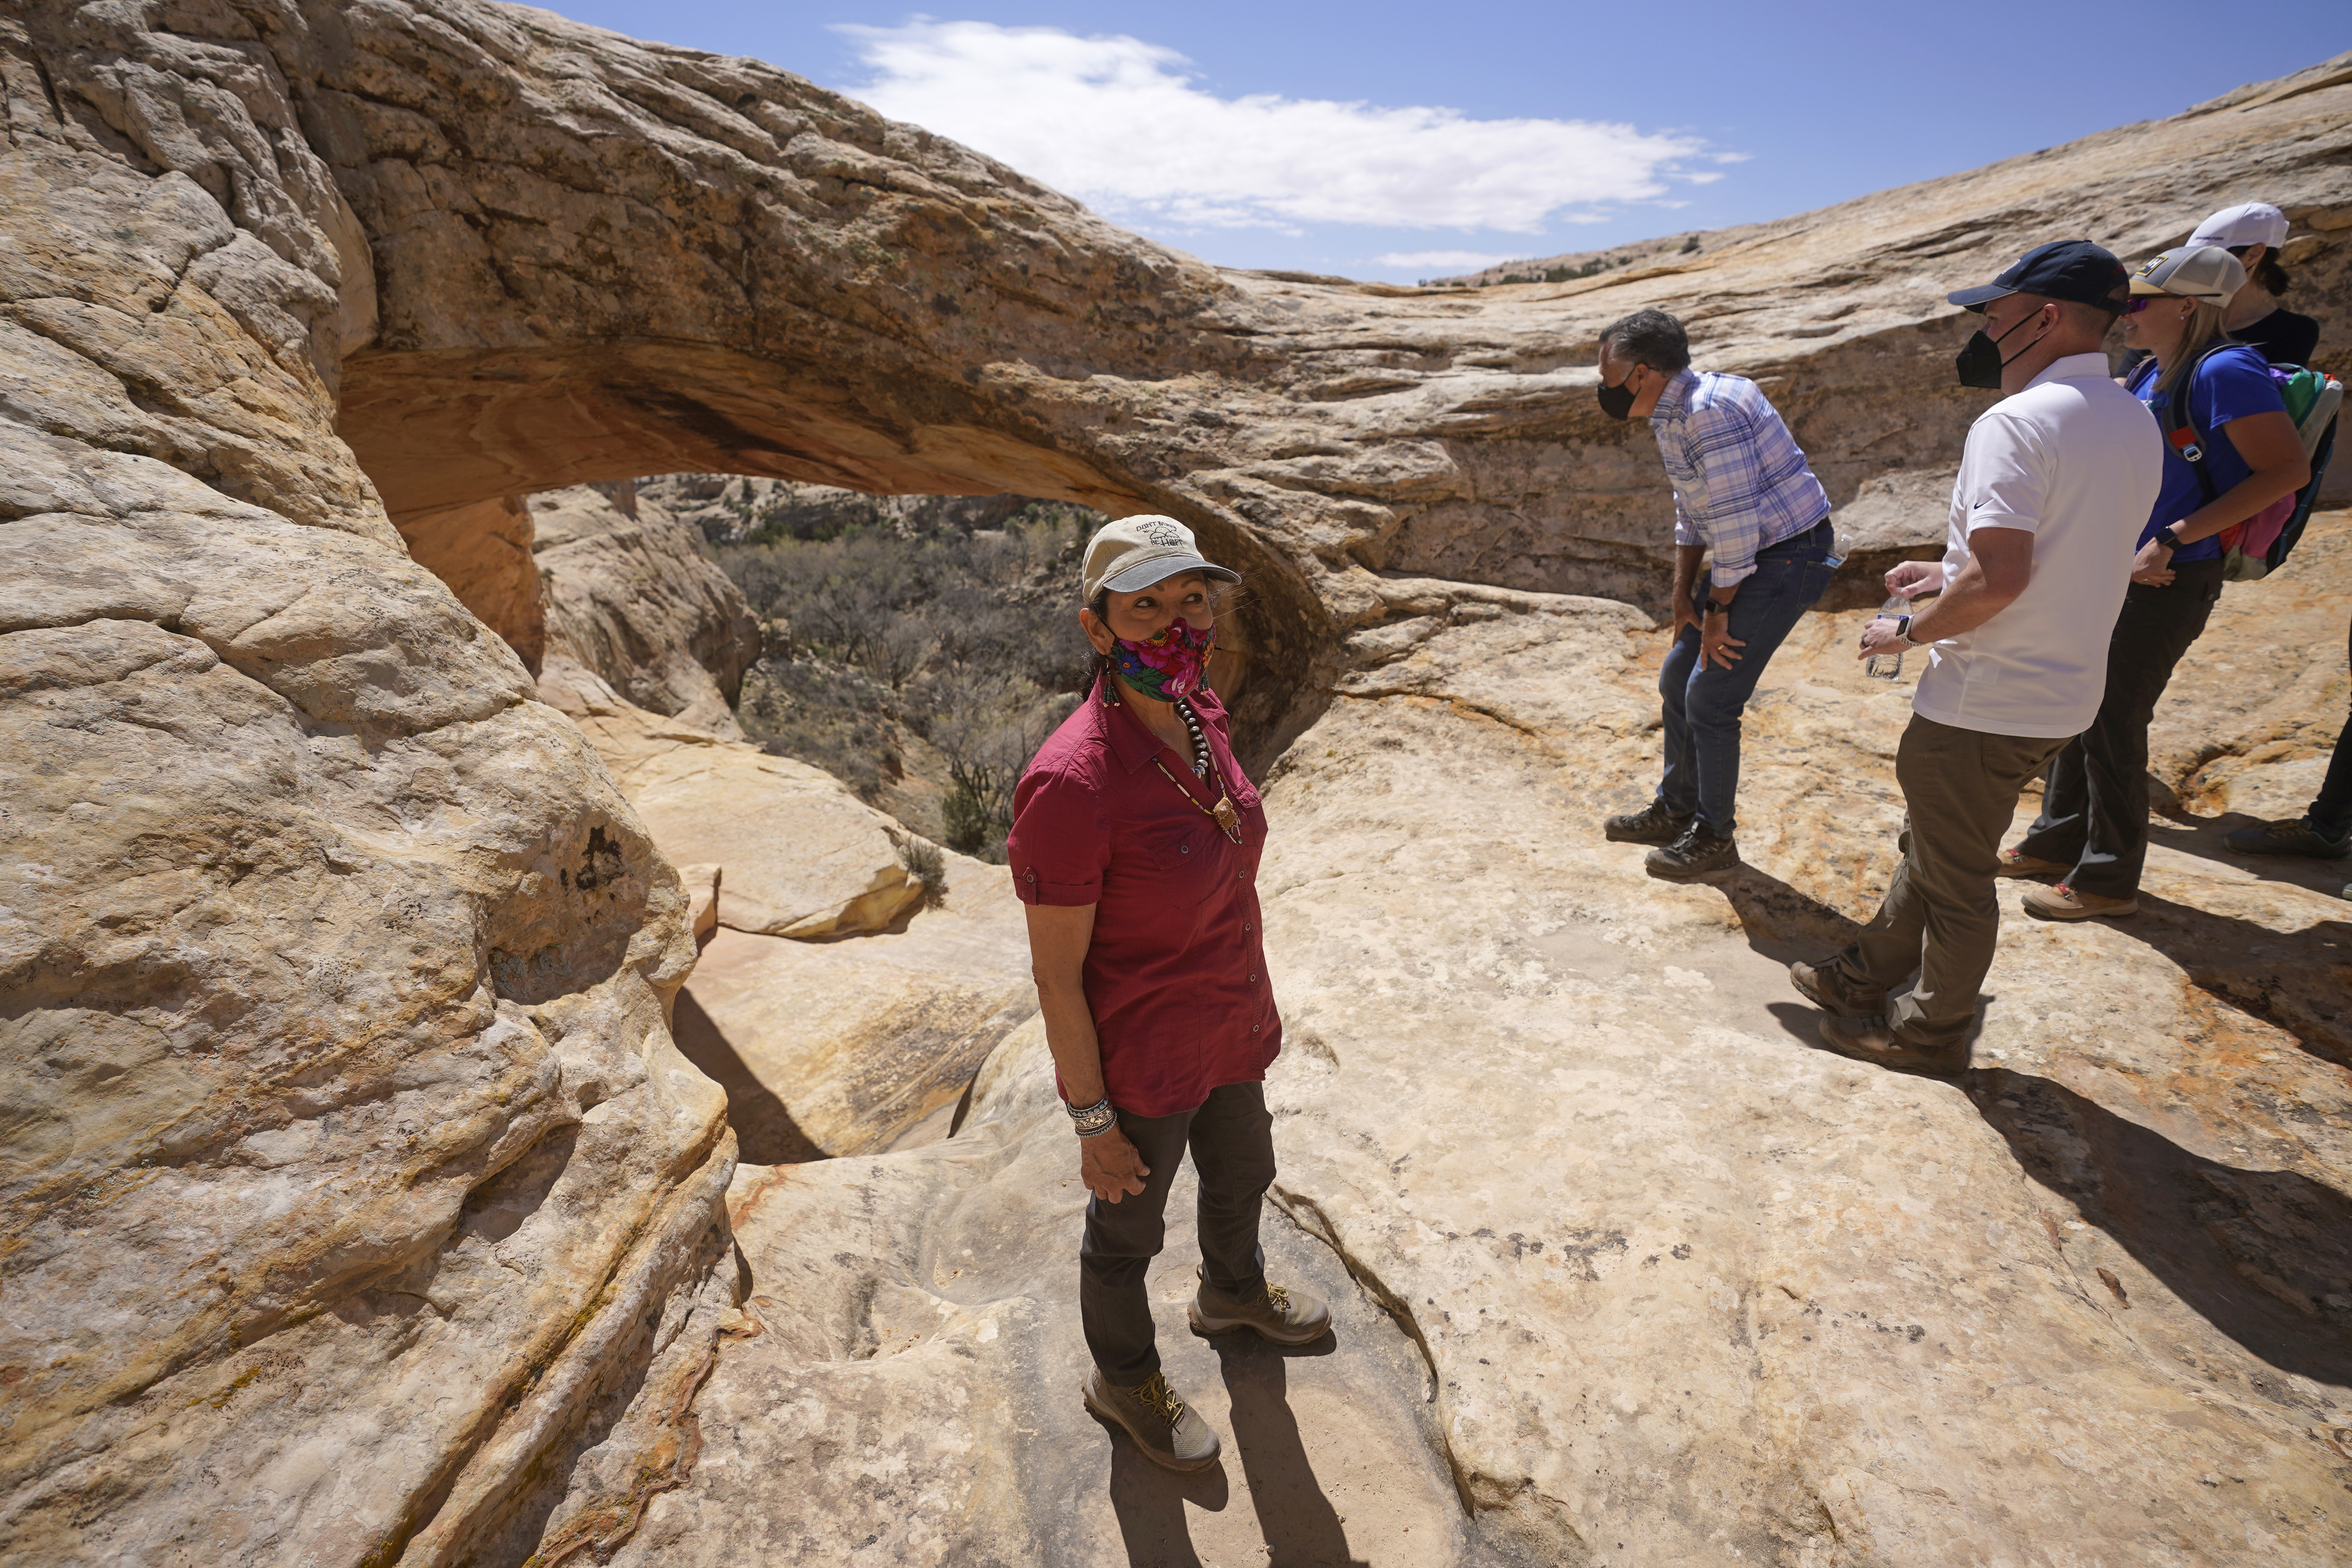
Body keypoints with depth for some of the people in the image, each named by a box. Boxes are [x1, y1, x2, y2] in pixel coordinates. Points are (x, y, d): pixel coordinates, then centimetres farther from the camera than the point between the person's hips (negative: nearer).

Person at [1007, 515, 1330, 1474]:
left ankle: (1233, 1294, 65)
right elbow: (1055, 973, -23)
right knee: (1128, 1231, 22)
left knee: (1242, 1175, 32)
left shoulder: (1198, 716, -9)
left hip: (1230, 1032, 7)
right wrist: (1093, 1123, -14)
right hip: (1139, 1063, -7)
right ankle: (1122, 1378, 53)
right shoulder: (1073, 784, -34)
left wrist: (1247, 995, 17)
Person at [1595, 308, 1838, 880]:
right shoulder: (1672, 413, 7)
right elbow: (1691, 512, 15)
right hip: (1748, 554, 10)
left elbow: (1735, 520, -25)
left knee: (1710, 700, -8)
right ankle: (1675, 810, 29)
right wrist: (1682, 594, 10)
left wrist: (1718, 612, -17)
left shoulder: (1709, 410, -25)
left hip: (1787, 557, -10)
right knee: (1677, 680, 14)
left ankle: (1715, 837, 9)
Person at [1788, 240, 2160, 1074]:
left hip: (1983, 701, -9)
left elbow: (2001, 577, -29)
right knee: (1932, 846, 22)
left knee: (1955, 879, 7)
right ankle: (1866, 973, 37)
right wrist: (1946, 570, 20)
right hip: (2063, 694, 9)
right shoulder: (2138, 425, 9)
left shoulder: (2016, 423, -20)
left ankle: (1931, 1030, 24)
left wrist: (1910, 630, -13)